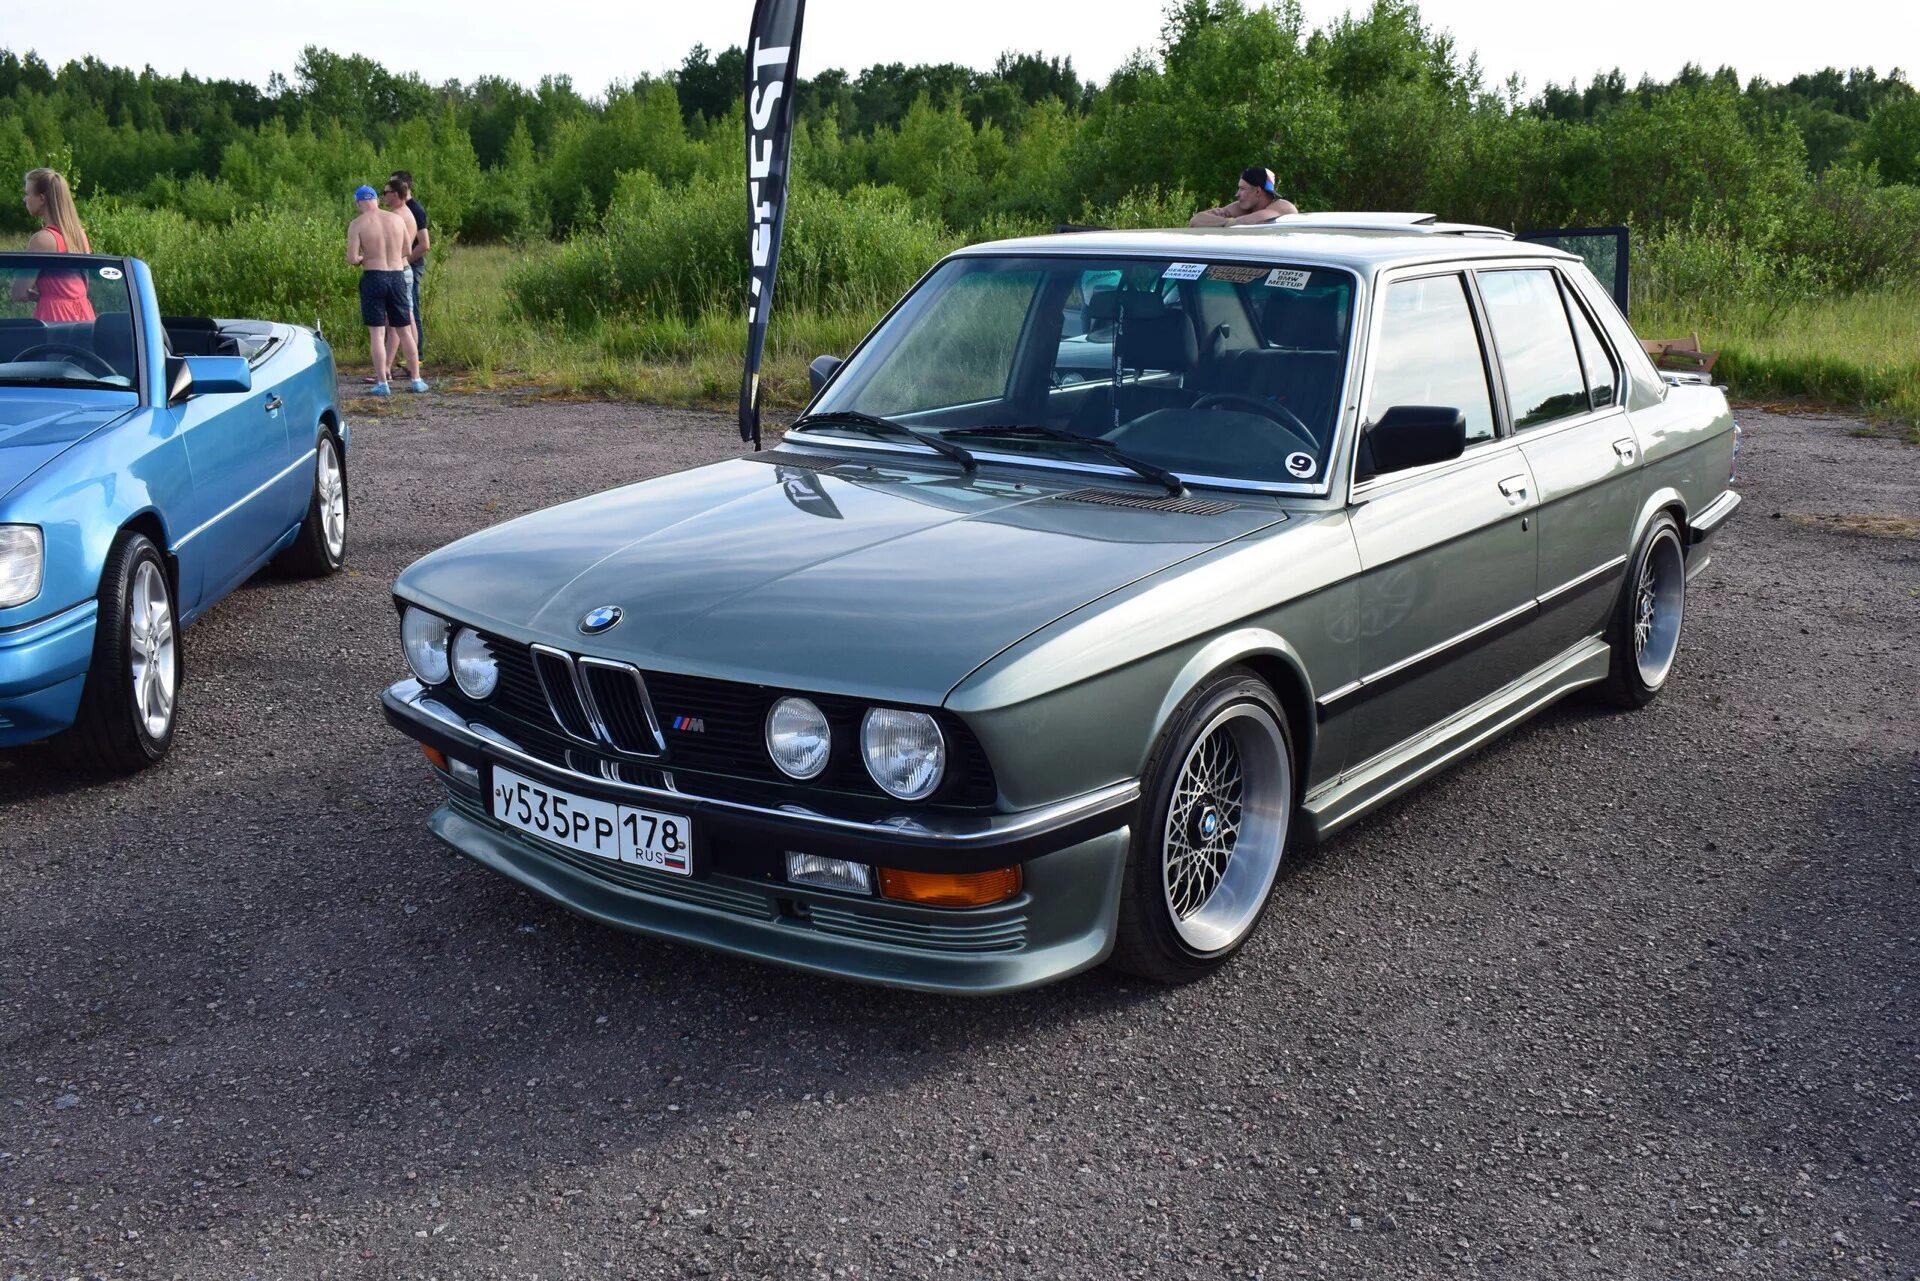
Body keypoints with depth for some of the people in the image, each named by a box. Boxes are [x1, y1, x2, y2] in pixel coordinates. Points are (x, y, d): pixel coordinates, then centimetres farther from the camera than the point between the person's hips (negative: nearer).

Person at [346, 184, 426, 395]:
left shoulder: (357, 224, -6)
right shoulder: (397, 219, 5)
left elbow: (352, 258, -12)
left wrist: (361, 259, 10)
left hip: (373, 277, -3)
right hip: (397, 275, 3)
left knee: (376, 332, 0)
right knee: (404, 330, 12)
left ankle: (382, 383, -3)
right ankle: (416, 380, 14)